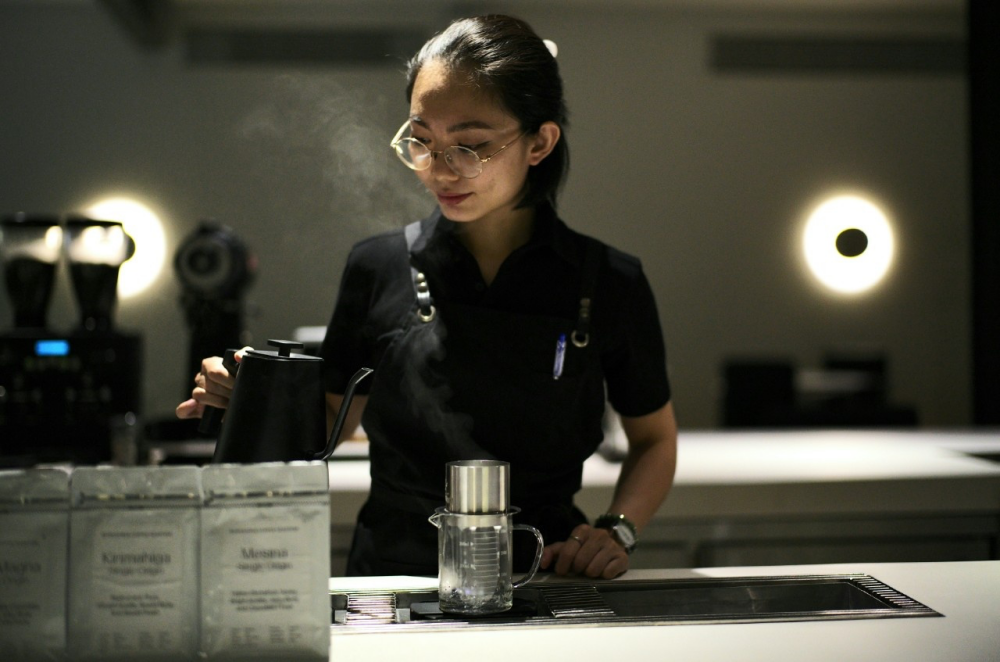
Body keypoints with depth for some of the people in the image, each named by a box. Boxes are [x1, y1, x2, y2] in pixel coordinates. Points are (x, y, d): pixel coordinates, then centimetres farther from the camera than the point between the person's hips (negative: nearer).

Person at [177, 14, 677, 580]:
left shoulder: (609, 284, 2)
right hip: (392, 581, 1)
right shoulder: (380, 268, 4)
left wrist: (617, 530, -3)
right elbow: (333, 419, 14)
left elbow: (654, 438, 15)